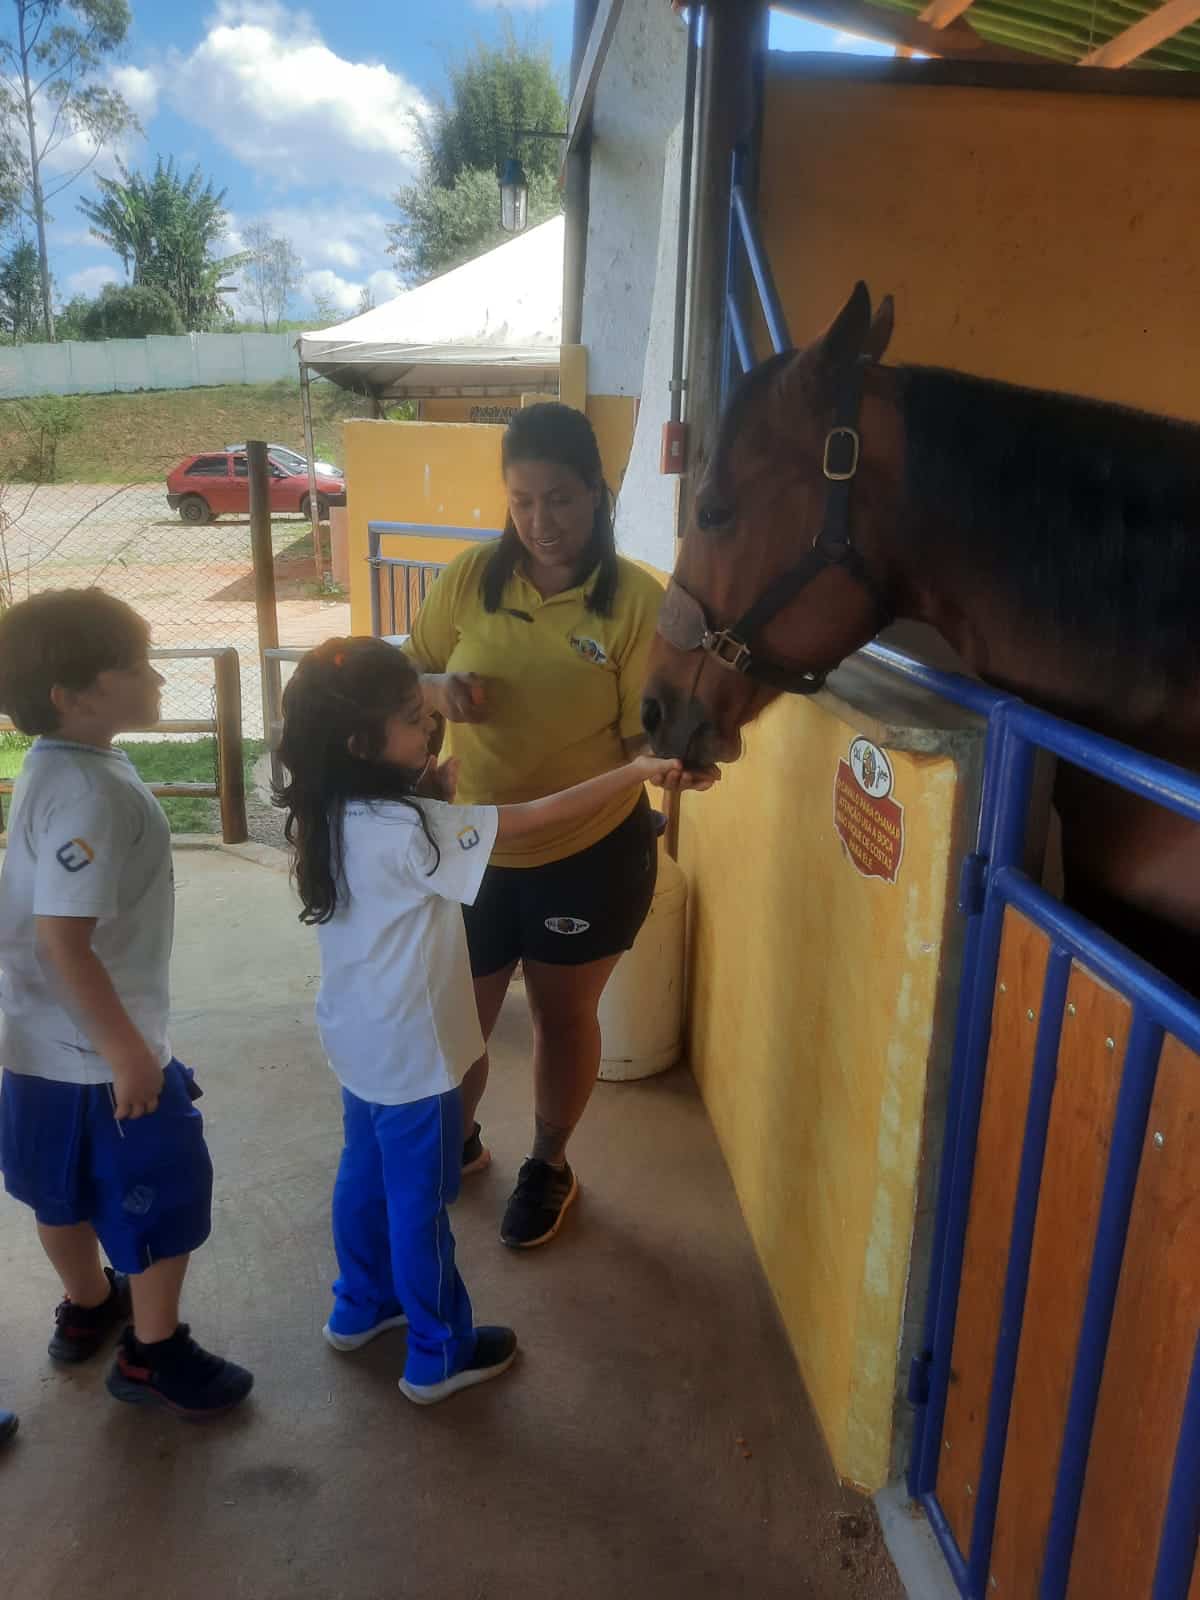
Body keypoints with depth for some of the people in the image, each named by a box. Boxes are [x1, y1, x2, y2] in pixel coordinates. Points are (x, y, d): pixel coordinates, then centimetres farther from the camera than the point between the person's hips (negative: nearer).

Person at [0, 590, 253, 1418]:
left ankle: (88, 1308, 48)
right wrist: (127, 1048, -22)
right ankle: (154, 1355, 25)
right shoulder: (89, 794, -28)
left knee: (70, 1189, 26)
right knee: (168, 1196, 8)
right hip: (97, 1050, -9)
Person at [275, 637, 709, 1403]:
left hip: (363, 1042, 9)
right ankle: (439, 1355, 29)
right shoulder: (405, 830, -31)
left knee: (368, 1172, 26)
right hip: (411, 1051, -8)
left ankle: (362, 1305, 47)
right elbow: (535, 820, -30)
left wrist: (426, 790, -5)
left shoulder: (335, 815, -4)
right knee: (420, 1202, 9)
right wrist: (639, 771, -24)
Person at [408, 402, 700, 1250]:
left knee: (565, 1017, 17)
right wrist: (439, 690, -18)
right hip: (472, 851, 3)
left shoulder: (635, 598, -14)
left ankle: (550, 1166, 43)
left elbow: (647, 736, -13)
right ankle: (455, 1142, 47)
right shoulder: (473, 578, -6)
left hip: (591, 855, -2)